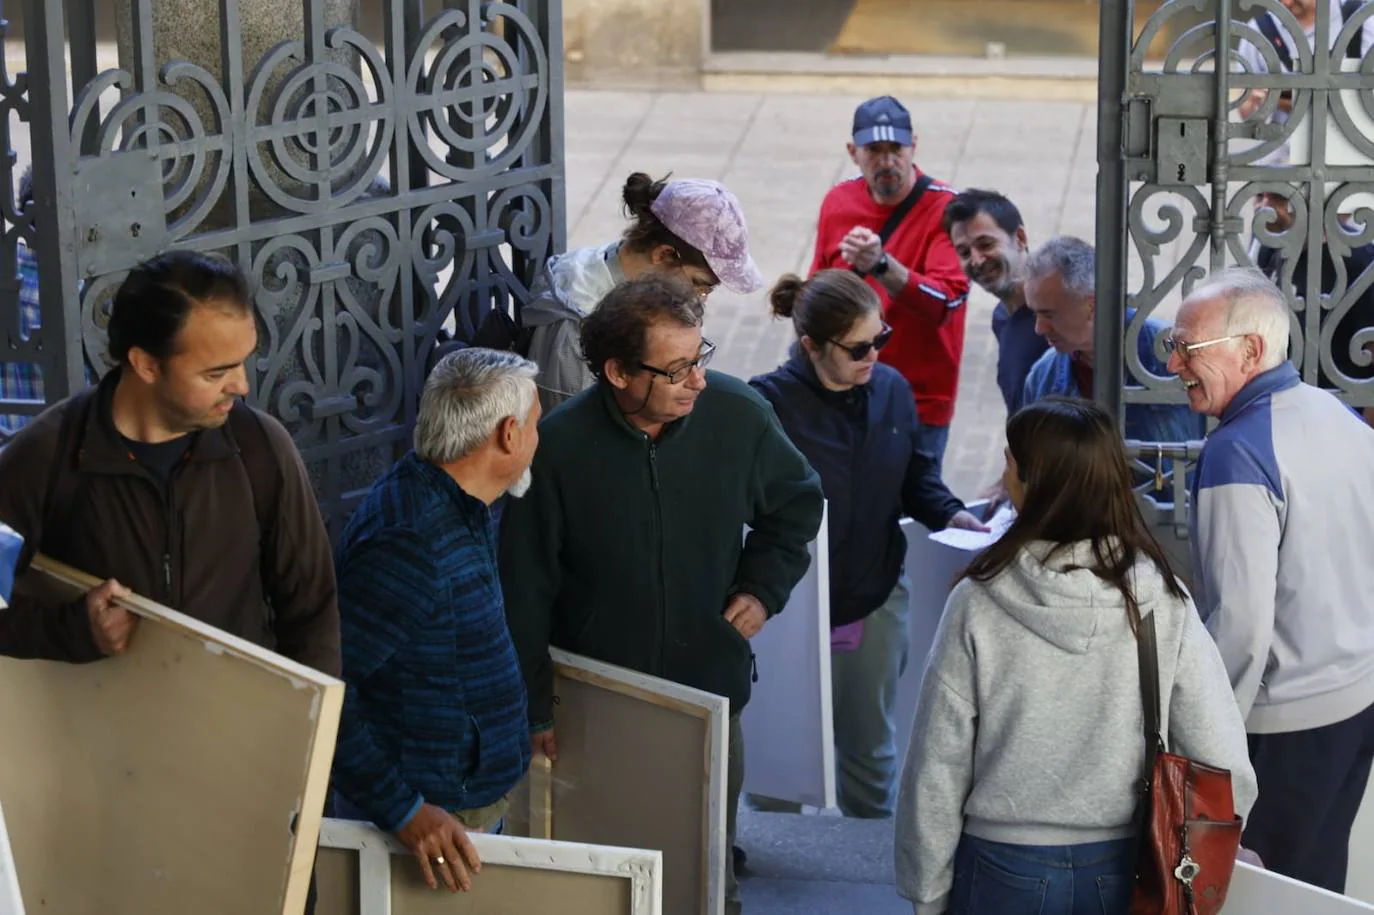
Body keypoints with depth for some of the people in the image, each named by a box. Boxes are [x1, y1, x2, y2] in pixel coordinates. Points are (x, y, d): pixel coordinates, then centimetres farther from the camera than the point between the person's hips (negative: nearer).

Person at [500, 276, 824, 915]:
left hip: (710, 693, 2)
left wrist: (763, 587, -1)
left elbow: (797, 502, 12)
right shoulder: (559, 448, -18)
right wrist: (535, 708, -4)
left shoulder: (739, 416, -11)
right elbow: (524, 592, -8)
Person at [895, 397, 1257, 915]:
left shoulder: (978, 606, -15)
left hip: (1005, 873, -2)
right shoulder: (1162, 603, -11)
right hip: (1122, 872, 2)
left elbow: (935, 774, -10)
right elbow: (1227, 771, -11)